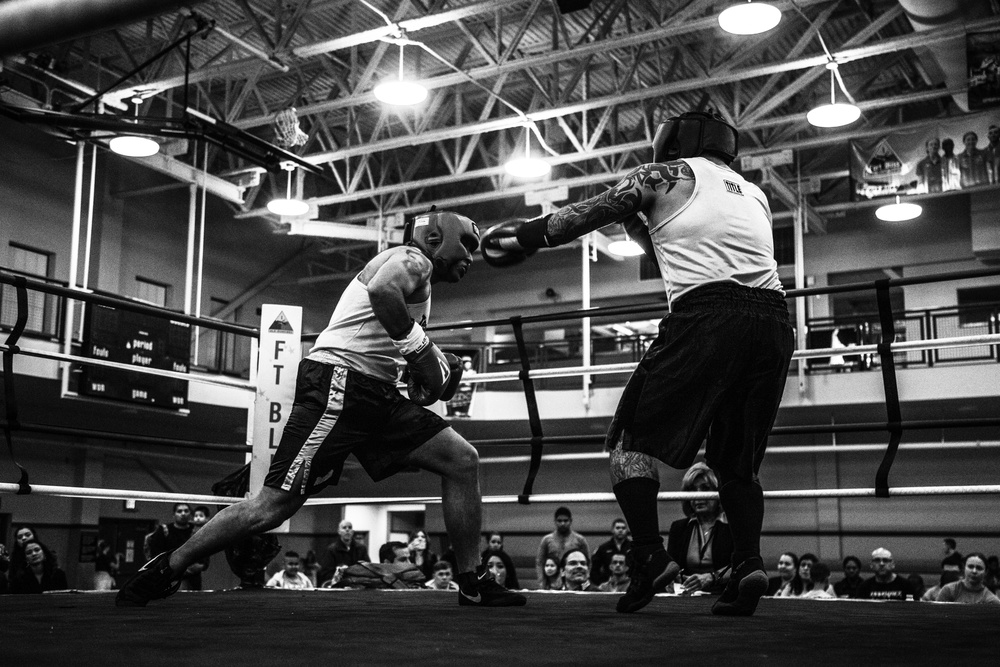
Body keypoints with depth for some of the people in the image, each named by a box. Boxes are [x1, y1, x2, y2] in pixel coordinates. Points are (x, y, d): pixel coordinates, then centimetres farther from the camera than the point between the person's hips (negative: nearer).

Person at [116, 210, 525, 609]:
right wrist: (418, 347, -18)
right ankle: (161, 572, 2)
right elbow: (381, 290, -28)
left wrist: (434, 376, 10)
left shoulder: (422, 287, 26)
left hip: (375, 395, 10)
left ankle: (473, 584, 9)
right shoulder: (413, 259, -2)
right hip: (338, 381, -10)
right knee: (275, 505, -11)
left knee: (463, 461, 4)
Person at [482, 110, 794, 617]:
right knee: (737, 457, 16)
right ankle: (748, 561, -3)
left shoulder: (666, 174, 15)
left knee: (633, 435, 4)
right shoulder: (753, 194, 32)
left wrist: (523, 236, 24)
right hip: (773, 320, 6)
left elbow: (584, 216, 13)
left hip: (707, 317, -6)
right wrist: (639, 225, 41)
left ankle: (649, 555, -10)